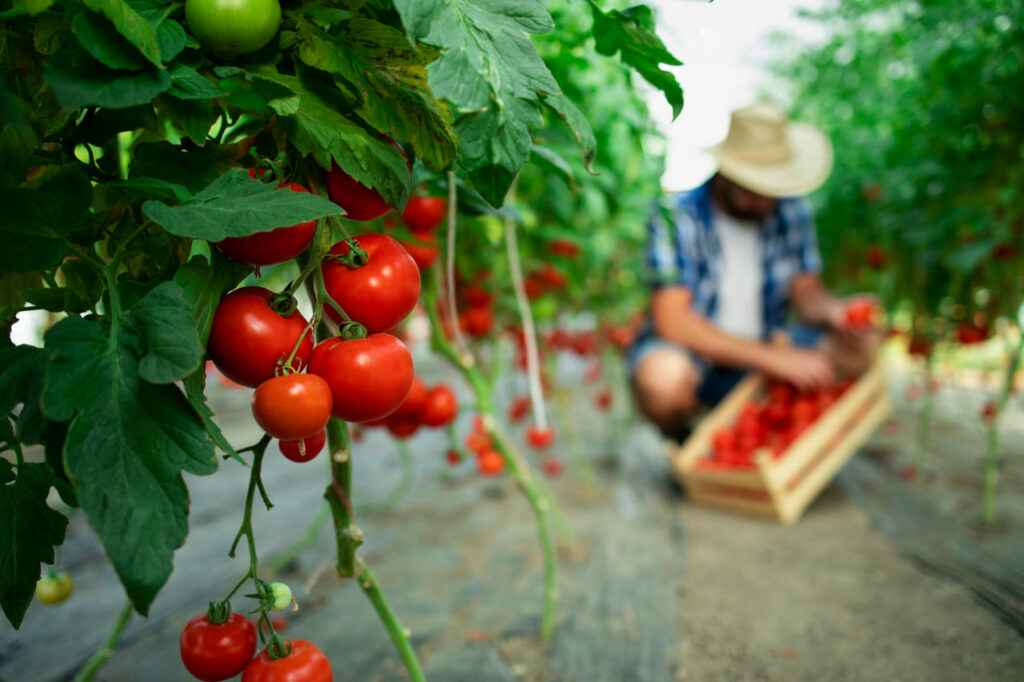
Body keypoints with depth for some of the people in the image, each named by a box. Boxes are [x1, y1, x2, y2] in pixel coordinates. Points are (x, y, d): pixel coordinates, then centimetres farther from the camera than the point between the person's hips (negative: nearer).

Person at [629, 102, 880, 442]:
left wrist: (834, 311, -20)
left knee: (863, 345, -13)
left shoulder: (791, 211, -1)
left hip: (763, 352, 5)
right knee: (664, 377, -39)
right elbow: (673, 321, -25)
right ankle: (682, 441, -2)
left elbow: (806, 292, 5)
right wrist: (772, 357, -30)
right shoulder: (677, 216, -18)